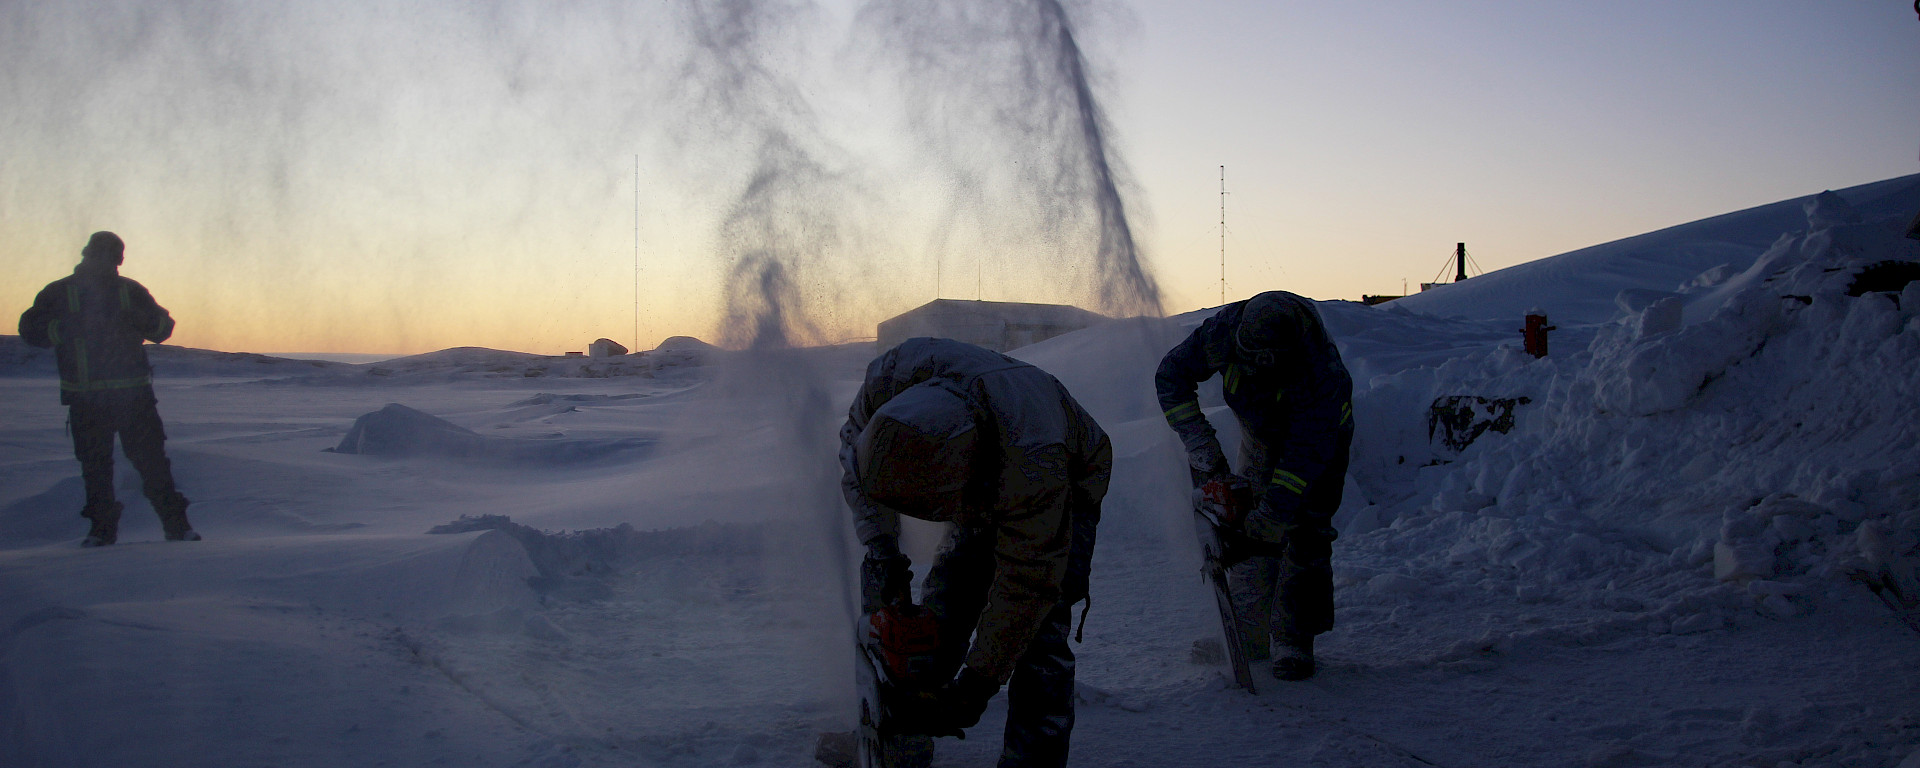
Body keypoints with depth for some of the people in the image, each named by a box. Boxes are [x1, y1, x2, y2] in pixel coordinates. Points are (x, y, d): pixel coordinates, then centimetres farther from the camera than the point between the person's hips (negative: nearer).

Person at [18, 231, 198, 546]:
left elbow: (163, 327, 14)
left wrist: (138, 319, -8)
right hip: (85, 398, 0)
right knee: (95, 465, 5)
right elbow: (31, 329, -2)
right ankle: (103, 527, 16)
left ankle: (176, 523, -2)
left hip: (134, 393, 0)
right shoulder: (59, 294, 5)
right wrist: (73, 326, -16)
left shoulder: (130, 291, 11)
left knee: (152, 458, -5)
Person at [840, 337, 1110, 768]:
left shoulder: (1034, 469, -48)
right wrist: (879, 546, -20)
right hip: (986, 491, 5)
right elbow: (855, 446, -11)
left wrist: (977, 686, -30)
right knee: (941, 610, 1)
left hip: (1068, 486, -5)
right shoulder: (892, 377, -35)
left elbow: (1026, 586, -36)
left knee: (1035, 630, -19)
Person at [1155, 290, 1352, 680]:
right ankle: (1250, 635, 6)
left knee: (1305, 534, -13)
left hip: (1321, 433, -4)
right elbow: (1171, 375, -18)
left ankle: (1293, 642, -8)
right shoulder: (1223, 331, -32)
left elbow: (1308, 452, -38)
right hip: (1260, 434, 4)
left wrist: (1267, 521, -39)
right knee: (1244, 527, -2)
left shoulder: (1320, 367, -42)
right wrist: (1204, 451, -24)